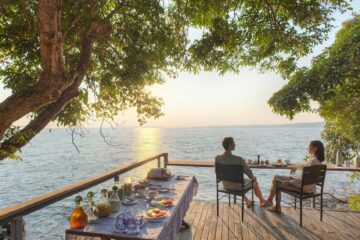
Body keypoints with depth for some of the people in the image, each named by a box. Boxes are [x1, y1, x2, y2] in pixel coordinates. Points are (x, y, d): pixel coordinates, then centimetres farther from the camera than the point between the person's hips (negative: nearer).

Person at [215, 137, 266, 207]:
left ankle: (247, 201, 55)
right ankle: (262, 200, 56)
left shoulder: (217, 158, -19)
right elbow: (248, 172, -15)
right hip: (238, 186, -4)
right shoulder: (239, 160, -31)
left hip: (226, 185, 4)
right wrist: (253, 178, 9)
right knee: (255, 182, 28)